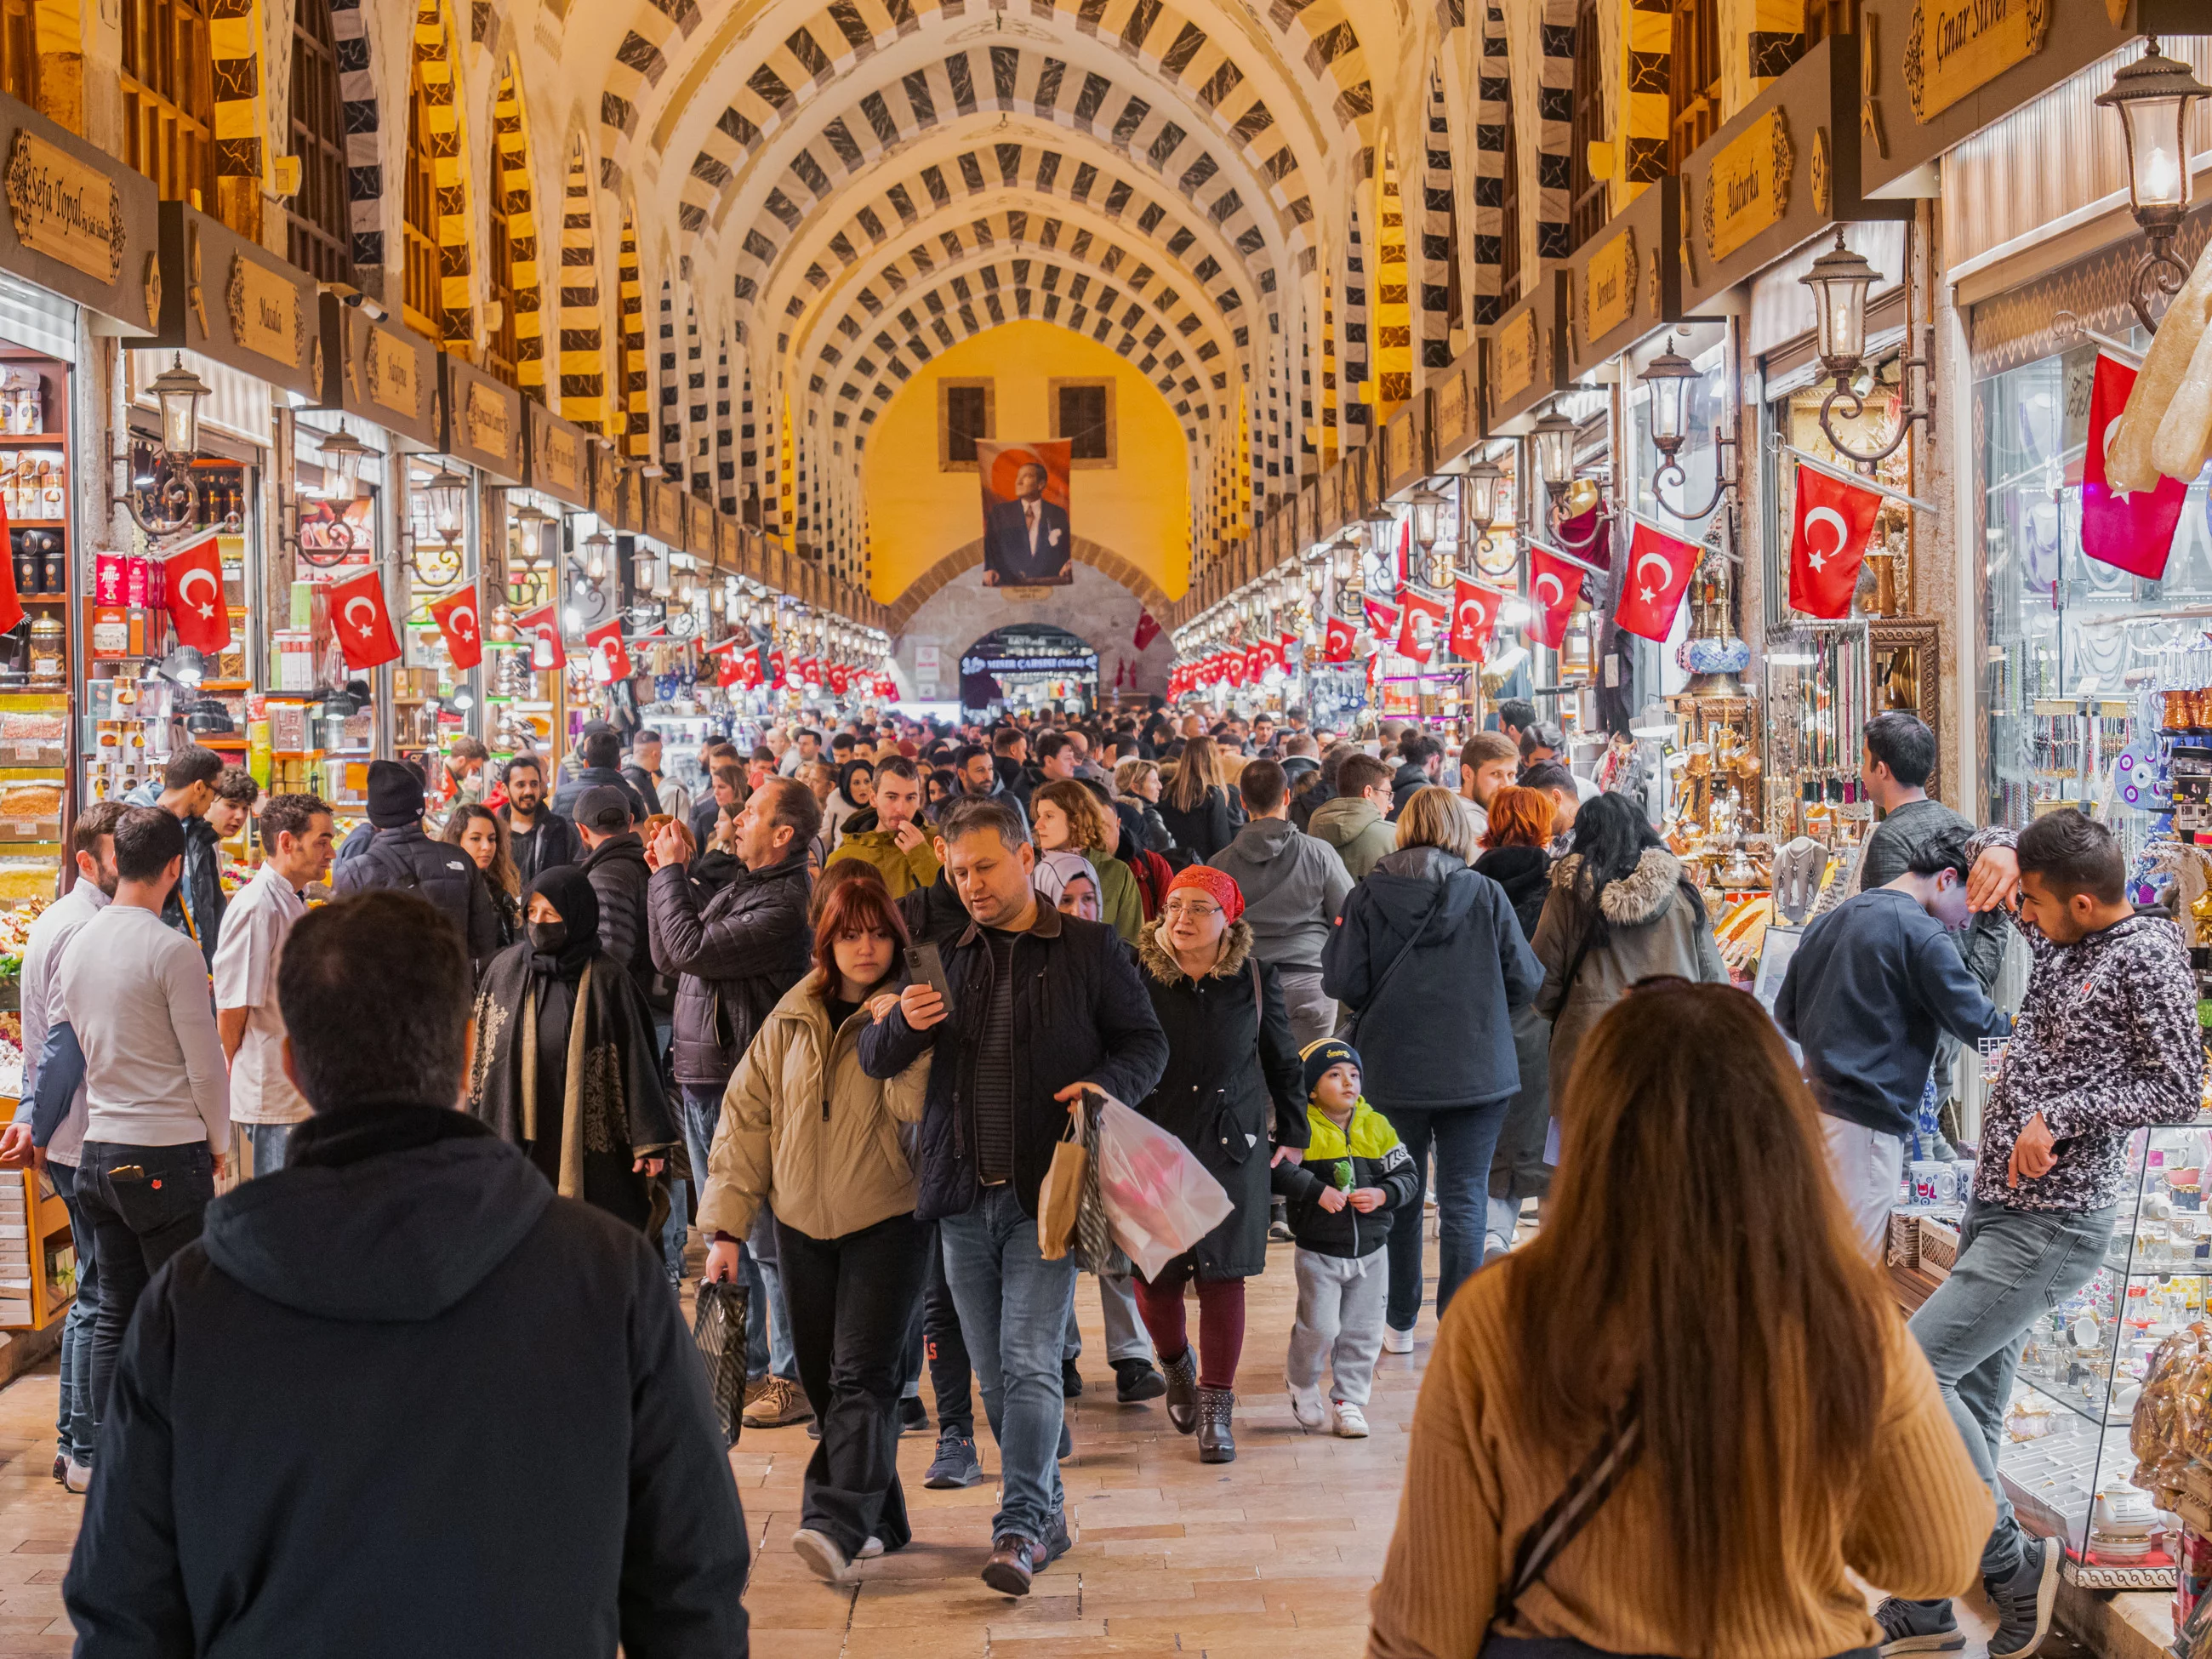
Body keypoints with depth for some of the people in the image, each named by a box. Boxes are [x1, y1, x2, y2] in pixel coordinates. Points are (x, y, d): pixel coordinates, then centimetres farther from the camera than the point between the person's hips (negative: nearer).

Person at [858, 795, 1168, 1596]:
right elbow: (873, 1059, 12)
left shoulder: (1091, 949, 3)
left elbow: (1146, 1043, 7)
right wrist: (902, 1024, -11)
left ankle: (1020, 1525, -8)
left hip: (1044, 1192, -4)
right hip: (963, 1197, 5)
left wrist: (1106, 1085, -15)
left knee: (1029, 1364, -11)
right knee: (994, 1372, 10)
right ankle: (1047, 1511, 22)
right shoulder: (944, 959, 13)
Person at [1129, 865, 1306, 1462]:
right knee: (1152, 1275, 5)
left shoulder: (1256, 980, 0)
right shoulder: (1138, 979, -4)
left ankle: (1216, 1405, 12)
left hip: (1231, 1147, 0)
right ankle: (1176, 1364, 35)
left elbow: (1283, 1061, 11)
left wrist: (1291, 1132, 13)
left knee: (1222, 1276, 1)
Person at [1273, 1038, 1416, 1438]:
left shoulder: (1377, 1127, 4)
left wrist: (1382, 1195, -13)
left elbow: (1408, 1176, 4)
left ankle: (1348, 1400, 21)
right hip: (1318, 1254, -4)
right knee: (1320, 1327, -6)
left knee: (1363, 1331, 7)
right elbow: (1278, 1169, -22)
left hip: (1371, 1252, 4)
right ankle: (1301, 1381, 23)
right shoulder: (1302, 1129, -9)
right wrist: (1317, 1191, -27)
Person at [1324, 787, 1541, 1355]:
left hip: (1393, 1072, 1)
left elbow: (1343, 982, -10)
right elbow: (1524, 978, -5)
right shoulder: (1485, 894, -7)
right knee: (1465, 1200, 5)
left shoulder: (1367, 897, -7)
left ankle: (1400, 1325, 22)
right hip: (1476, 1070, -1)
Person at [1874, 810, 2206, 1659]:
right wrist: (1995, 848, -1)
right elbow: (2000, 856, 22)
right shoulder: (2064, 935, 8)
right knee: (1971, 1400, 12)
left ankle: (2013, 1562, 0)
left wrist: (2062, 1115, -18)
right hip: (1997, 1206, 9)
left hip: (2056, 1223, -9)